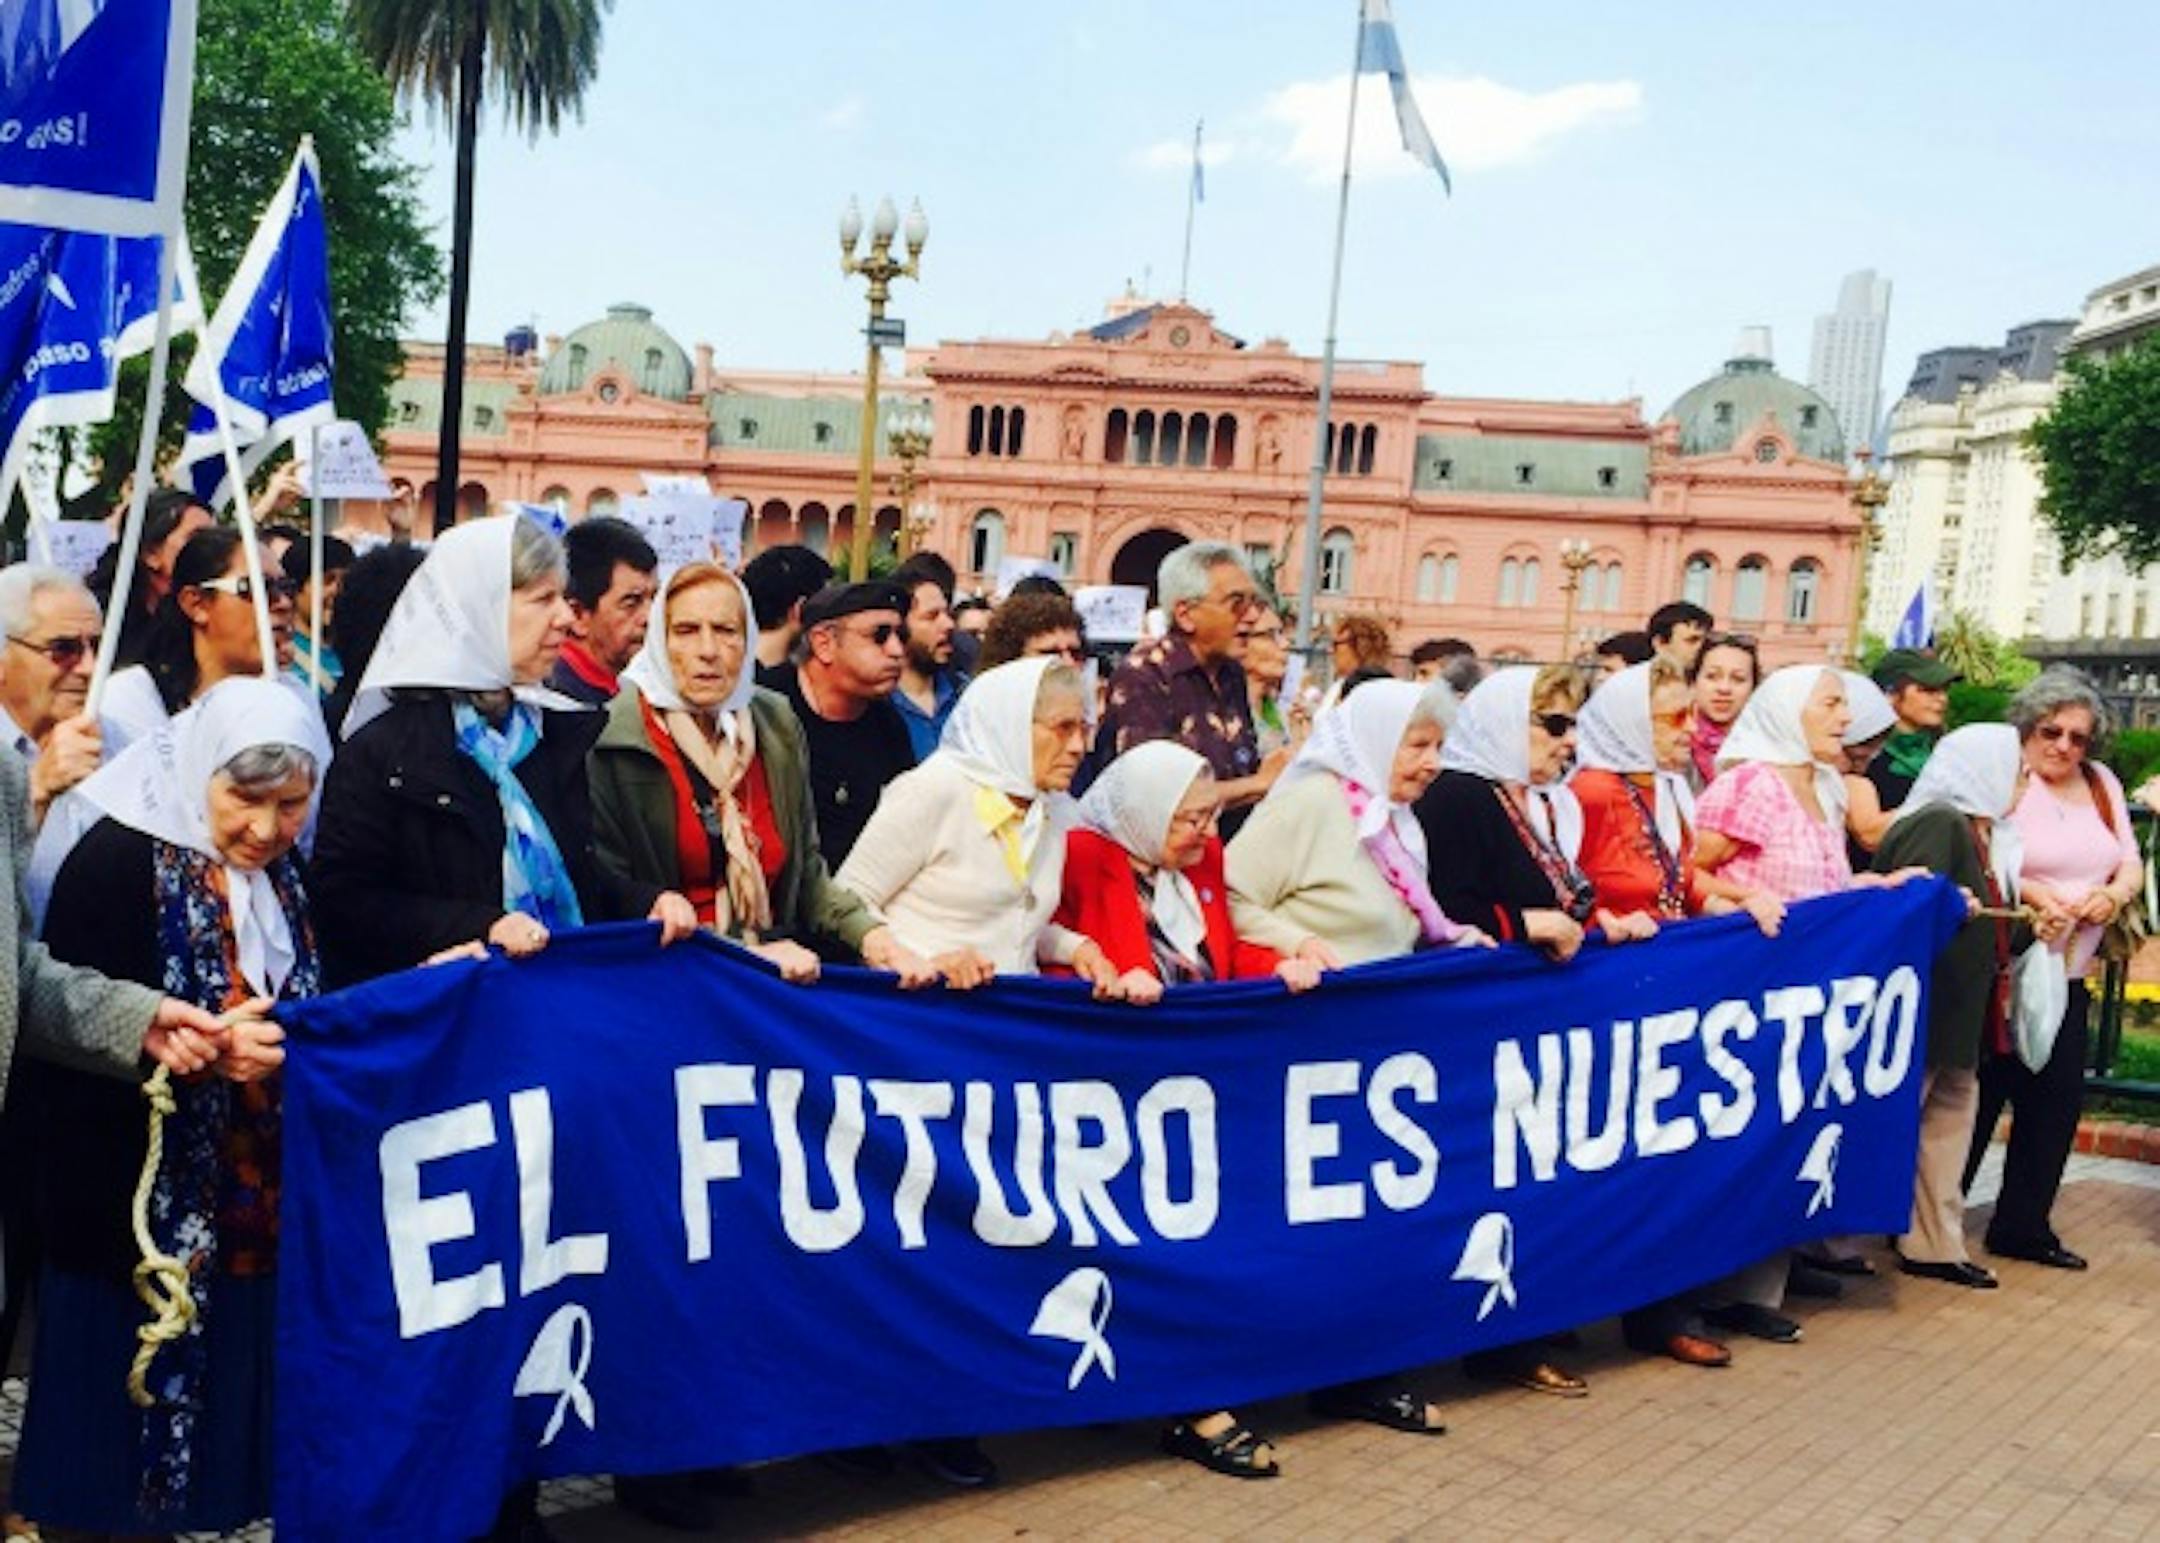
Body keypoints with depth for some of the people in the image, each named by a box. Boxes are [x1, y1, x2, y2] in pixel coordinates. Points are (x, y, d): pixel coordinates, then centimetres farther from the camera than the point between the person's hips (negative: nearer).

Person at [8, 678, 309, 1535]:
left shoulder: (284, 877, 10)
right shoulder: (117, 862, -12)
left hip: (257, 1212, 6)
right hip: (142, 1210, -6)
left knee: (228, 1422, 12)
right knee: (119, 1443, 3)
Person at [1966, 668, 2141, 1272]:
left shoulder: (2102, 784, 11)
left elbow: (2130, 864, 14)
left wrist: (2115, 893, -8)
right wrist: (2026, 890, -29)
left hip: (2067, 975, 7)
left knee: (2057, 1100, 9)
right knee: (1975, 1101, -2)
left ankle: (2023, 1226, 22)